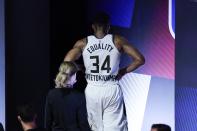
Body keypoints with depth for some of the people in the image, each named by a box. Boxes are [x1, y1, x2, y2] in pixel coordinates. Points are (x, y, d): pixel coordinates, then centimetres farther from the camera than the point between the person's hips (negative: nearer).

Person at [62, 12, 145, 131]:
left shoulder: (83, 43, 2)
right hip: (112, 90, -1)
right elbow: (140, 59, -2)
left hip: (92, 90, 1)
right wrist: (123, 72, 10)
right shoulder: (118, 41, 1)